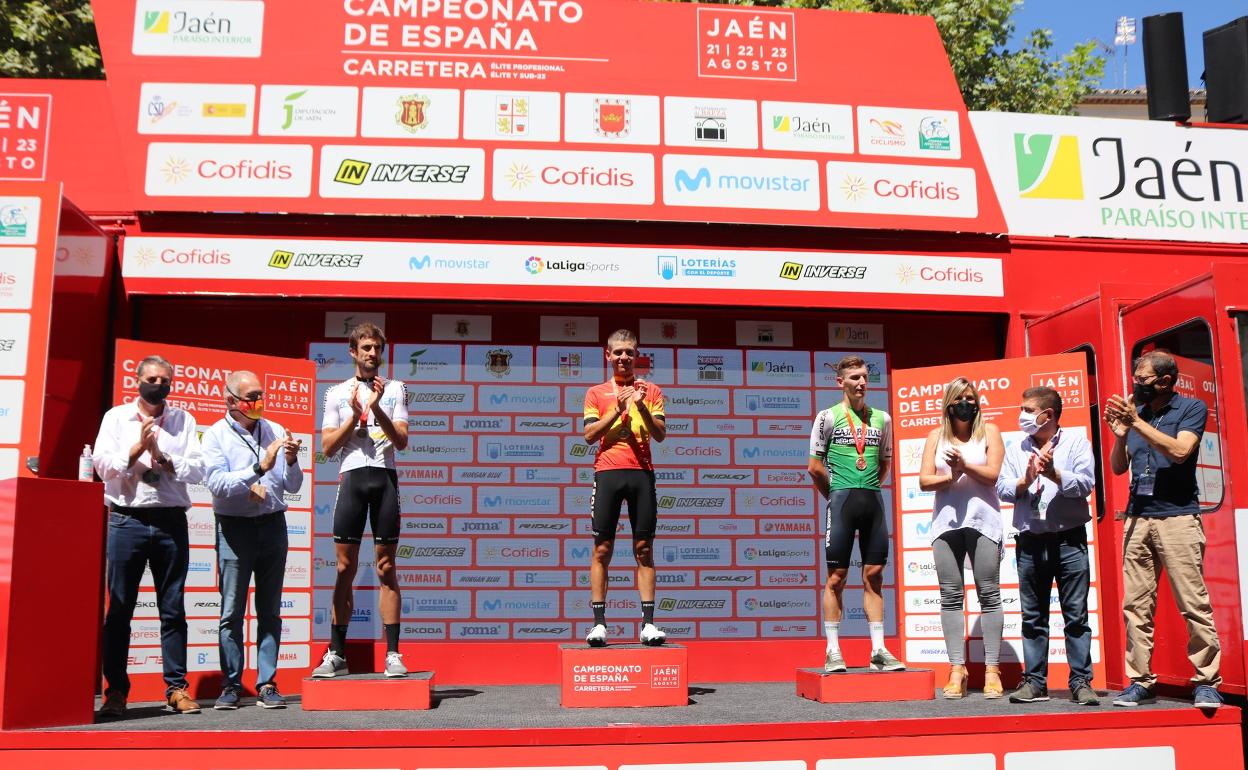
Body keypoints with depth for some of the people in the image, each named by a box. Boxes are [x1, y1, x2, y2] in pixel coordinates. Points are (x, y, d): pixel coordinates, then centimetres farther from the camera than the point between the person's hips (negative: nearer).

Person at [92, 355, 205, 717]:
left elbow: (197, 470, 2)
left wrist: (164, 458, -11)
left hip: (171, 521, 1)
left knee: (173, 609, 3)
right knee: (119, 609, 1)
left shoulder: (184, 421, 11)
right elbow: (102, 464, -1)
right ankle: (116, 691, 9)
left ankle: (177, 688, 8)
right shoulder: (116, 417, 9)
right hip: (127, 521, -1)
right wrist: (138, 448, -12)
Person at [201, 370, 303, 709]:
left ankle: (267, 685, 10)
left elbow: (293, 486, 8)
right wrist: (260, 469, -21)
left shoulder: (275, 431, 9)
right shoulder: (216, 436, 0)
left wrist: (291, 461, -11)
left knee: (270, 610, 5)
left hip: (272, 525, 3)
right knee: (232, 612, -1)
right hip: (235, 527, -3)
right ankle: (231, 685, 8)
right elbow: (218, 484, -14)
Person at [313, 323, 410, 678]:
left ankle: (393, 654, 2)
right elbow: (327, 447, 6)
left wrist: (376, 408, -11)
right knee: (345, 569, 2)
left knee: (386, 569, 0)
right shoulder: (337, 393, 13)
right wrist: (355, 415, -6)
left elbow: (402, 440, 1)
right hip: (351, 477, 1)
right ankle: (336, 654, 9)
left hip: (386, 478, -1)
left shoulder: (395, 389, 11)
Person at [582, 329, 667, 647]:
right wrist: (617, 410, -8)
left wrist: (642, 408, -10)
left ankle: (648, 623, 3)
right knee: (602, 549, -2)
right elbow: (589, 435, 3)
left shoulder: (650, 390, 13)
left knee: (644, 549, 1)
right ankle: (599, 623, 2)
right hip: (607, 472, 0)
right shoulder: (596, 393, 13)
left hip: (641, 472, 1)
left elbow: (661, 434, 5)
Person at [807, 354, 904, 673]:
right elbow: (815, 467, 0)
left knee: (874, 575, 5)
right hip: (842, 500, -4)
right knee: (836, 576, -1)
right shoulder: (828, 416, 0)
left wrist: (869, 490, 14)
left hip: (873, 500, 4)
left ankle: (878, 650, 9)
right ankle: (833, 651, 3)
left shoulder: (882, 418, 13)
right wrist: (836, 495, 5)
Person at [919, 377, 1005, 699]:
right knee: (951, 597, 1)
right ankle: (957, 669, 5)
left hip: (982, 520, -2)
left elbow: (992, 474, -3)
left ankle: (992, 670, 1)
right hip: (945, 521, 2)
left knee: (989, 594, -2)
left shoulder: (989, 432, 9)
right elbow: (924, 480, 4)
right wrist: (950, 477, -12)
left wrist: (964, 465, -17)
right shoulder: (936, 436, 13)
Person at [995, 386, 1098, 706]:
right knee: (1033, 616, 7)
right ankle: (1034, 681, 13)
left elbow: (1085, 484, -9)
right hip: (1030, 542, 3)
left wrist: (1053, 473, -22)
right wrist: (1025, 481, -16)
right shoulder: (1016, 449, 12)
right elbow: (1002, 489, 2)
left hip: (1069, 540, -3)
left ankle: (1081, 682, 5)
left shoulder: (1076, 442, 4)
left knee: (1076, 614, -1)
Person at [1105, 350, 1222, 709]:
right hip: (1137, 518, 5)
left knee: (1194, 603, -5)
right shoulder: (1134, 412, 13)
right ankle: (1140, 681, 6)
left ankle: (1207, 682, 3)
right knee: (1136, 605, 2)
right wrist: (1120, 434, -5)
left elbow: (1180, 451, -15)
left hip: (1178, 517, -4)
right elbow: (1118, 468, 12)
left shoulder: (1192, 408, 2)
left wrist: (1137, 422, -16)